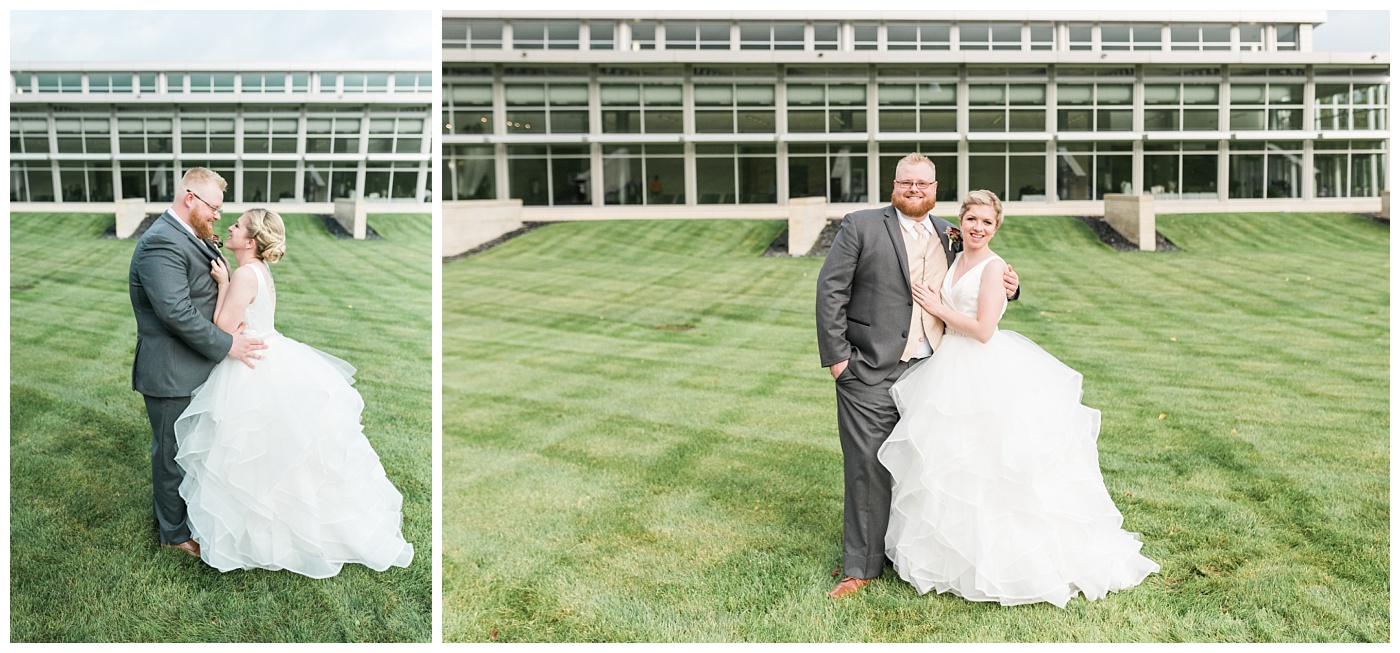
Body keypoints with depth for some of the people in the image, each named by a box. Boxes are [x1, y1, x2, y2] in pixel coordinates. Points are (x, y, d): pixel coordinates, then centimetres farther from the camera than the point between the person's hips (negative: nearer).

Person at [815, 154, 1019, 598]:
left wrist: (1005, 287, 2)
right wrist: (836, 354, -11)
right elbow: (830, 288, -6)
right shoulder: (861, 226, -2)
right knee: (869, 469, -2)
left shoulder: (948, 235, 12)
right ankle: (860, 567, 9)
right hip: (871, 373, -5)